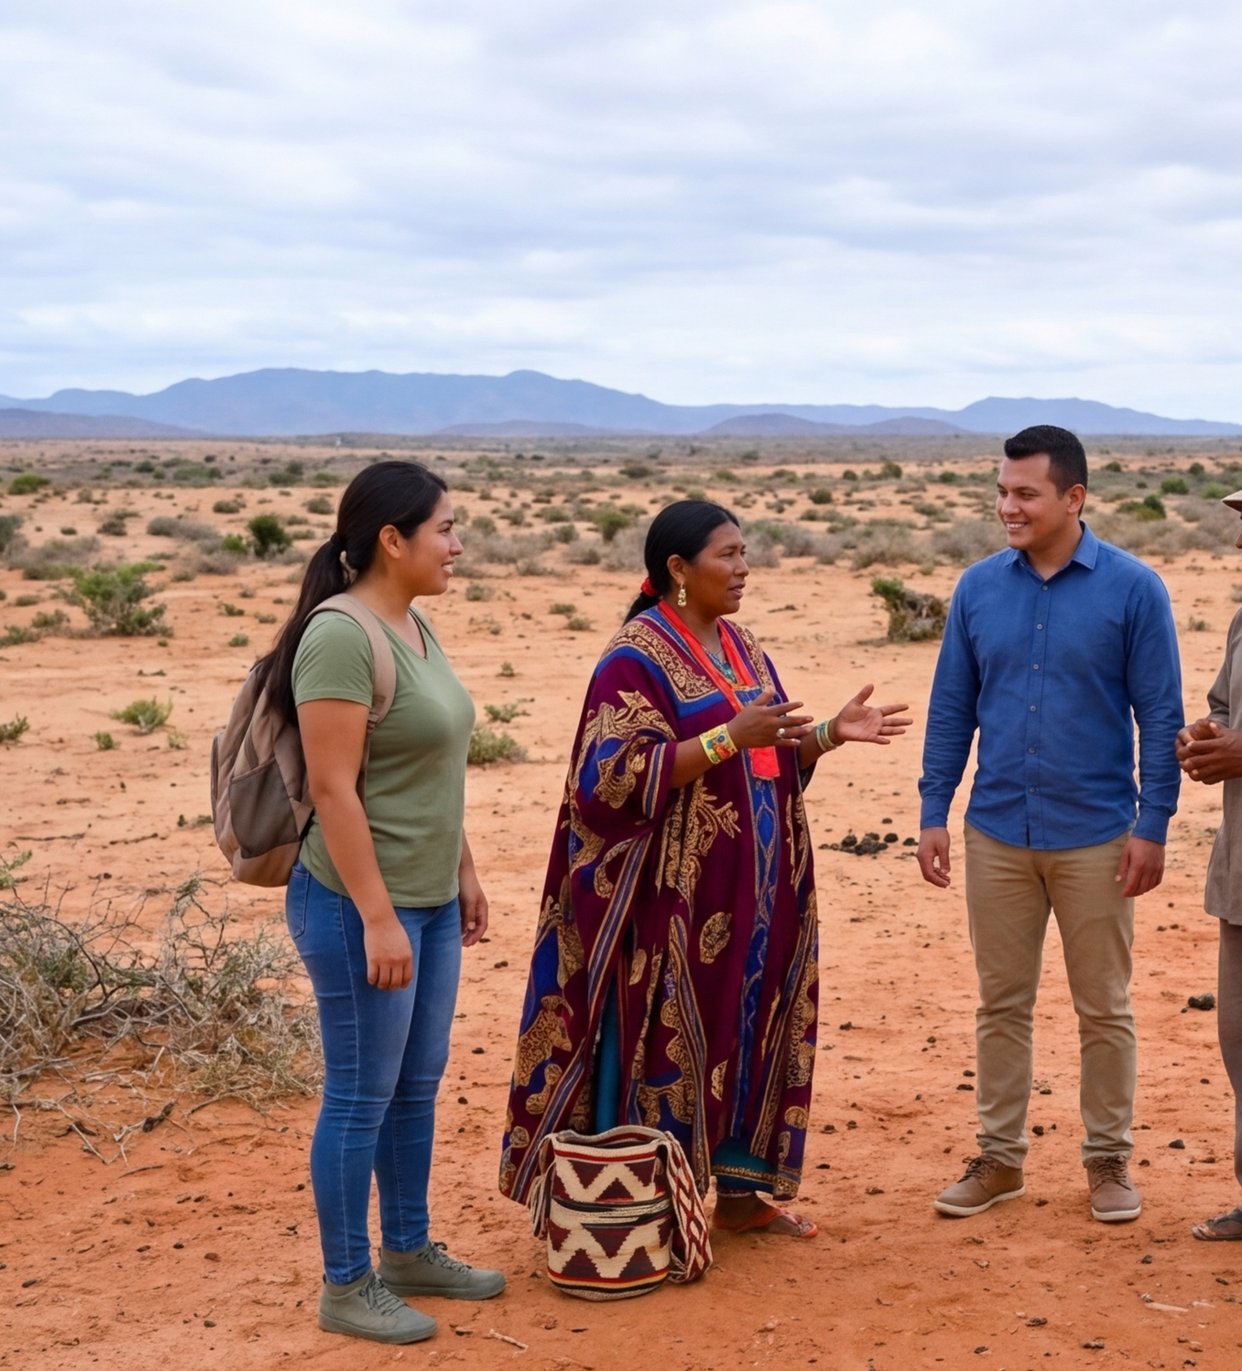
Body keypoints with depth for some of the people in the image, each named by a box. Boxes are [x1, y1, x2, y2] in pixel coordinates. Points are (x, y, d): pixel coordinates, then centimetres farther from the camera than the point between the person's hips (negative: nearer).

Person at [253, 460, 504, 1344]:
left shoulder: (416, 628, 9)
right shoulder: (342, 637, -19)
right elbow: (333, 790, -21)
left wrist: (464, 872, 18)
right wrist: (379, 917, -21)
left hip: (428, 902, 9)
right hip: (364, 907, -9)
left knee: (419, 1085, 17)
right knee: (362, 1097, 3)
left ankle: (408, 1251, 32)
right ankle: (346, 1287, 17)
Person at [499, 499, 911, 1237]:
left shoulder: (743, 649, 13)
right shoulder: (637, 658, -12)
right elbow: (624, 774, -20)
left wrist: (833, 732, 0)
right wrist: (730, 736, -26)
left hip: (755, 892, 8)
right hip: (679, 895, -8)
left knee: (751, 1033, 12)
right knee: (669, 1042, 0)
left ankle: (742, 1189, 24)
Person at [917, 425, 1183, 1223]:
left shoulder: (1133, 589, -7)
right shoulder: (978, 589, 1)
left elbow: (1161, 716, -5)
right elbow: (952, 707, 6)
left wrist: (1152, 827, -9)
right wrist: (934, 813, 3)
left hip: (1096, 836, -2)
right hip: (997, 834, 3)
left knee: (1104, 1008, 9)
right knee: (1002, 1004, 11)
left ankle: (1109, 1159, 23)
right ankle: (1000, 1158, 22)